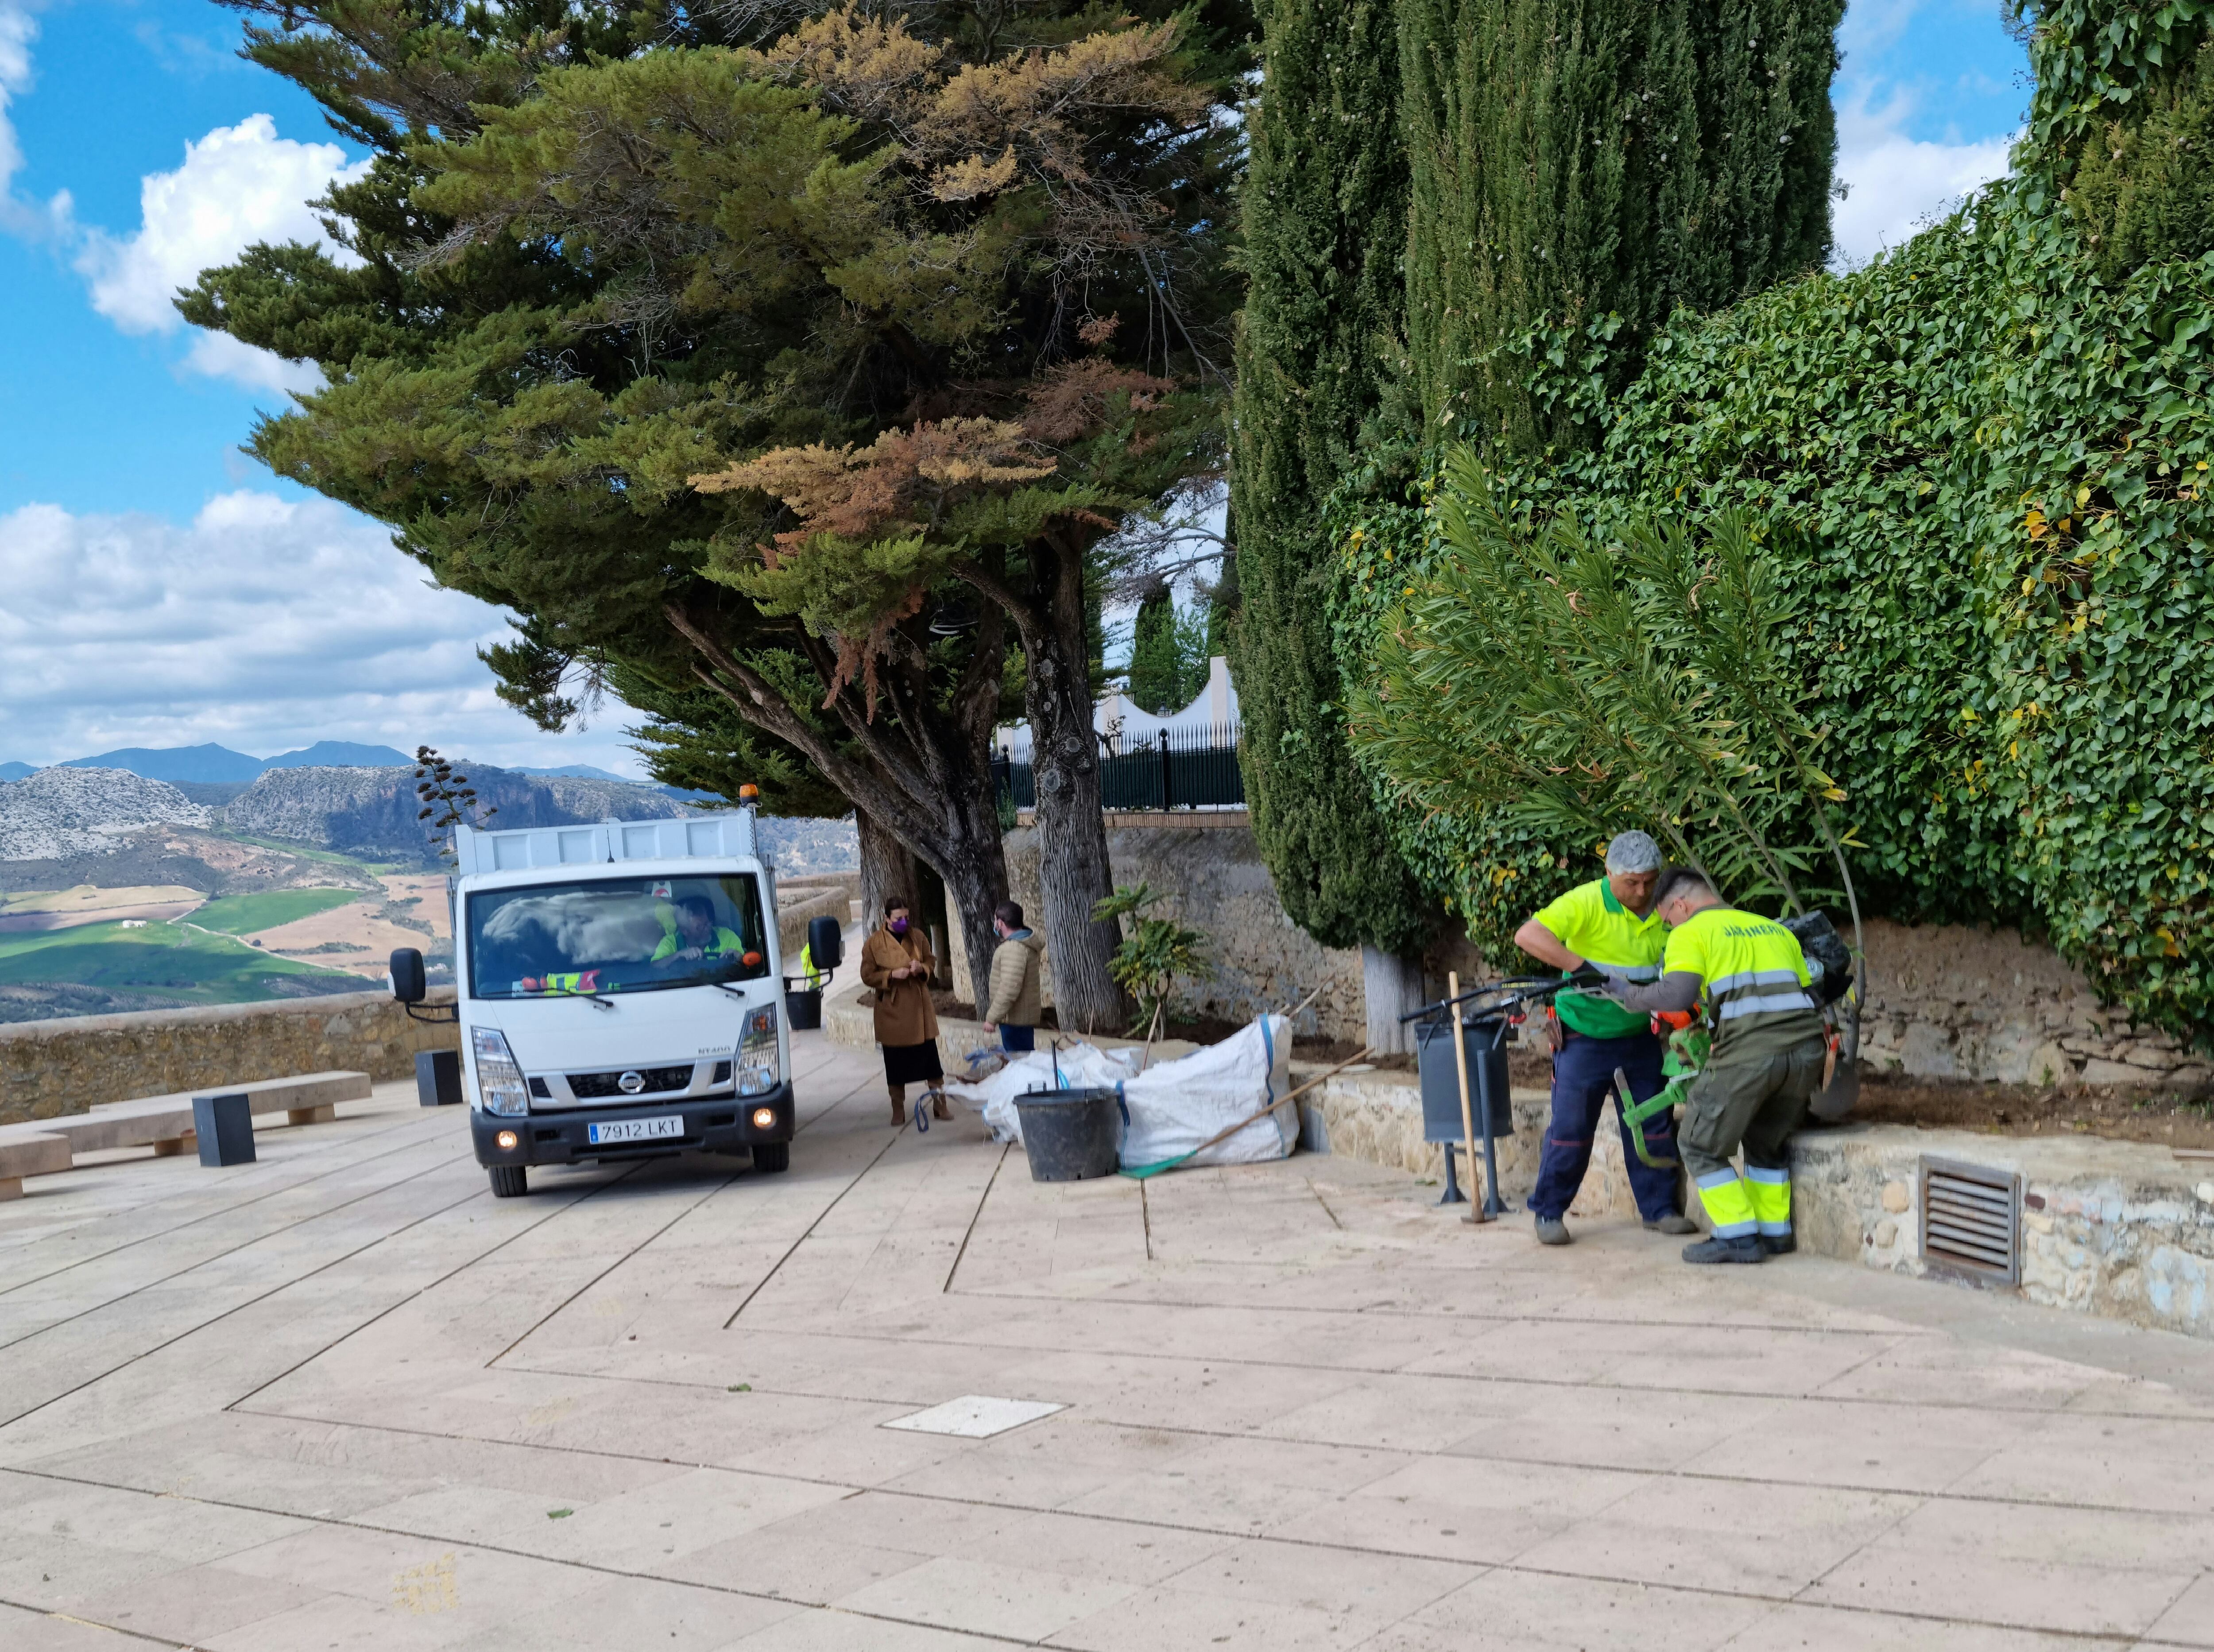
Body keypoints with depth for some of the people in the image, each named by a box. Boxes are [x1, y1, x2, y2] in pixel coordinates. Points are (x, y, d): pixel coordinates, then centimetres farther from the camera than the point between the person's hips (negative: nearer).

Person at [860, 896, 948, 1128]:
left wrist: (922, 969, -10)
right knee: (895, 1063, 6)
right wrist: (892, 975, -20)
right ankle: (898, 1111, 18)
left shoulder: (917, 936, 4)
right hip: (892, 1010, -2)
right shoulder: (874, 943, -6)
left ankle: (940, 1105, 15)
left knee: (930, 1057, 4)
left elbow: (931, 962, 13)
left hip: (920, 1008, 2)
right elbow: (868, 976, -4)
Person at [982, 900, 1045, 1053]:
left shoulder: (1014, 948, -20)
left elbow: (1009, 989, -26)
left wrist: (992, 1018, -21)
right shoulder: (1024, 943, 14)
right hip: (1023, 1017, 10)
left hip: (1014, 1020, -10)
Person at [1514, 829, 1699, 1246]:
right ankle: (1548, 1212, 12)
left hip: (1639, 1036, 5)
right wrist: (1581, 967, -38)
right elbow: (1527, 935, -31)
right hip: (1584, 1036, -5)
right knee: (1571, 1128, -1)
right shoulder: (1586, 903, -19)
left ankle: (1658, 1208, 23)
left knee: (1652, 1124, 9)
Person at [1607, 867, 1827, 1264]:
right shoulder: (1776, 929, 26)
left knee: (1703, 1147, 11)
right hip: (1807, 1048, 6)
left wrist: (1629, 994, 5)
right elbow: (1807, 990, 22)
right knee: (1768, 1143, 28)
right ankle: (1775, 1232, 28)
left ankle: (1739, 1238, 7)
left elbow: (1677, 995, -10)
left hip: (1748, 1052, -6)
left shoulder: (1691, 933, 7)